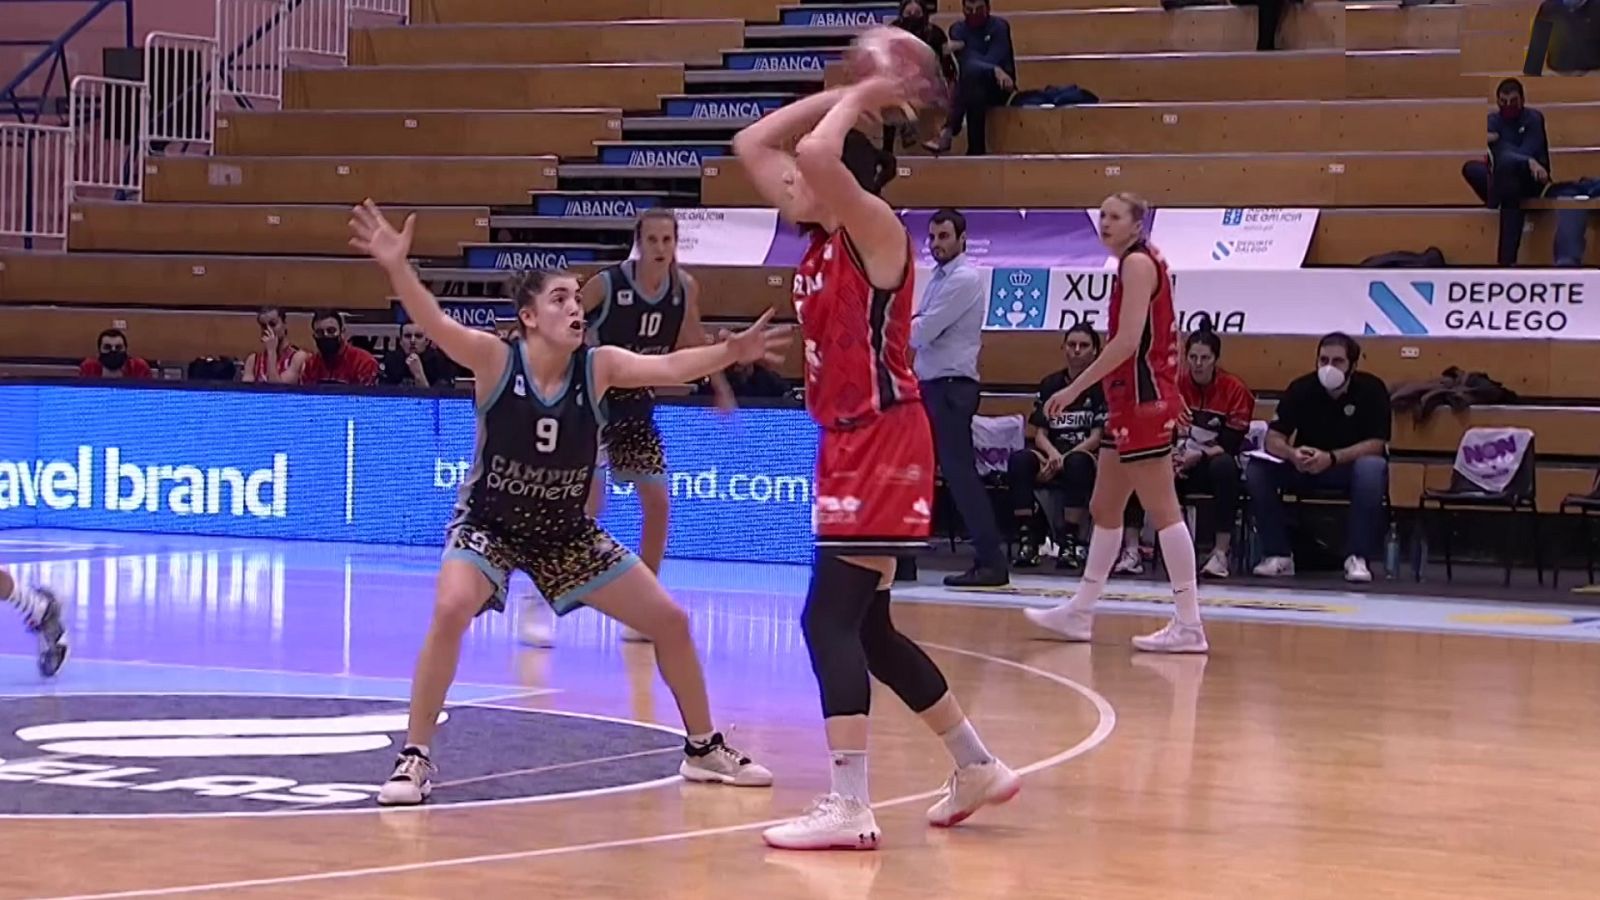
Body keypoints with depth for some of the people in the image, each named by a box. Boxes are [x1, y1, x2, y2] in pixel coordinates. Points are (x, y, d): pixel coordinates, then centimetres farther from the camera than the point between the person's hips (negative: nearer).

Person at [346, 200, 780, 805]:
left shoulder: (598, 367, -12)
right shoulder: (496, 360, -20)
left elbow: (668, 367, -26)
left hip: (565, 532, 4)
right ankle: (414, 759, -18)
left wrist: (729, 353, -44)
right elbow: (433, 323, -35)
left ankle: (703, 750, 24)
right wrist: (397, 267, -53)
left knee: (671, 621, 4)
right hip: (488, 524, -4)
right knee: (450, 612, -32)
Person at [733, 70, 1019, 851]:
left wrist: (857, 104, -13)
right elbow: (752, 144, 18)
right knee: (865, 628, 14)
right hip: (848, 443, 10)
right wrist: (843, 95, 13)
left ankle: (849, 808, -15)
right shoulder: (820, 236, 12)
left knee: (830, 619, -14)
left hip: (883, 443, -10)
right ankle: (978, 768, 26)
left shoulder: (874, 230, -12)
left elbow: (815, 153, -31)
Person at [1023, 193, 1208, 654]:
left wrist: (1075, 388, -19)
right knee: (1104, 508, 15)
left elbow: (1128, 340, -20)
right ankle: (1079, 612, 22)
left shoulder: (1138, 262, -11)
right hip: (1132, 399, 10)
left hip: (1143, 399, -10)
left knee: (1161, 509, -9)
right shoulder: (1137, 263, 17)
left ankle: (1188, 624, -8)